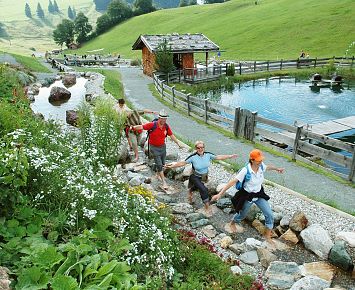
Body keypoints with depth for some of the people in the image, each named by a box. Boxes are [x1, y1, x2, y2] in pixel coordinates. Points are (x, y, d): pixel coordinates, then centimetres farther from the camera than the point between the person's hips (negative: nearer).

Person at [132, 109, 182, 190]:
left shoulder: (166, 126, -4)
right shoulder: (152, 125, -19)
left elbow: (171, 135, 5)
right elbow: (141, 127, -20)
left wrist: (178, 143, 5)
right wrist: (132, 127, -32)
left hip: (163, 147, 5)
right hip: (154, 148, -5)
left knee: (162, 163, 16)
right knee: (159, 164, -5)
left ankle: (158, 174, 45)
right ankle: (164, 182, -1)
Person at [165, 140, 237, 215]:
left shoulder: (208, 154, -17)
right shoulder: (193, 157, -27)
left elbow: (218, 157, -10)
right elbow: (183, 163, -22)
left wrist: (230, 156, -9)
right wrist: (172, 166, -31)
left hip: (204, 176, 5)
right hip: (195, 177, -5)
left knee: (196, 186, 29)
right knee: (204, 190, -20)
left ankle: (190, 191, 64)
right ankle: (207, 206, -1)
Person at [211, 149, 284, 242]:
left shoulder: (261, 166, -14)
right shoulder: (245, 171, -31)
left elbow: (268, 167, 13)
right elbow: (233, 182, -32)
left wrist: (277, 169, 30)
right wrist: (220, 194, -36)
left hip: (259, 194, 5)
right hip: (247, 196, -4)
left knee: (269, 214, 2)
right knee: (242, 214, 19)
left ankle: (268, 235, 25)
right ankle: (232, 223, 53)